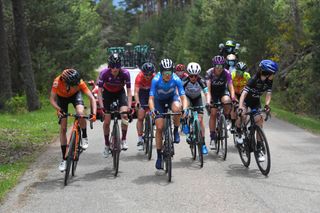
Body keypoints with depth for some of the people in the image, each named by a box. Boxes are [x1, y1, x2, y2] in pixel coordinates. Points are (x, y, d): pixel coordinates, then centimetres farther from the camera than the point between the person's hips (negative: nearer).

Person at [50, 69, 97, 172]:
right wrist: (58, 109, -47)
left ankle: (84, 137, -8)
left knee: (81, 113, -34)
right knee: (63, 128, -4)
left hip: (75, 95, 0)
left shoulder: (80, 82, -36)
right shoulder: (57, 82, -37)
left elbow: (91, 98, -32)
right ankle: (64, 159, 4)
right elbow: (52, 99, -29)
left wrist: (94, 113, -44)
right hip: (62, 97, 0)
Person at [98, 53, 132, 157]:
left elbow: (129, 91, -22)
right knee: (107, 121, -3)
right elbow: (99, 91, -24)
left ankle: (124, 140, -8)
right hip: (107, 93, 0)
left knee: (124, 114, -24)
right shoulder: (104, 73, -29)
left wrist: (129, 106, -33)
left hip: (120, 92, 0)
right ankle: (106, 145, 14)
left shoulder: (125, 73, -29)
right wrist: (101, 107, -34)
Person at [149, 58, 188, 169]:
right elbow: (151, 98, -32)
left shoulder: (176, 79, -30)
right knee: (159, 128, -9)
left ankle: (176, 131, -9)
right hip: (159, 100, 0)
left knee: (177, 108, -37)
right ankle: (159, 156, 3)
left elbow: (183, 97, -30)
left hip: (172, 97, 0)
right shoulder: (156, 80, -31)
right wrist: (152, 109, -51)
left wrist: (185, 108, -48)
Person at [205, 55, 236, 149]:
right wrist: (208, 101, -43)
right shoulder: (209, 73, -24)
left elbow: (230, 86, -25)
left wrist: (233, 98, -42)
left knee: (227, 101, -34)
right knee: (213, 113, -11)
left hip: (223, 91, 0)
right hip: (213, 92, 0)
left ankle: (226, 119, -4)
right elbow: (208, 88, -30)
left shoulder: (226, 73, -22)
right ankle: (212, 138, -5)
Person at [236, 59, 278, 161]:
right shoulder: (254, 79, -32)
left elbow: (268, 93, -16)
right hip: (246, 100, -4)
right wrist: (240, 107, -53)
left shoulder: (269, 81, -15)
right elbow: (244, 93, -40)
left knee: (259, 120, -11)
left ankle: (259, 147, -5)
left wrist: (267, 105, -36)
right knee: (242, 116, -31)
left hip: (256, 102, 4)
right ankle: (238, 132, 0)